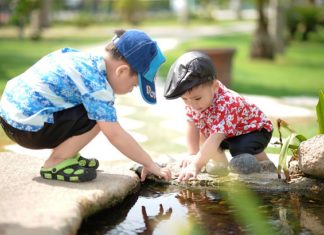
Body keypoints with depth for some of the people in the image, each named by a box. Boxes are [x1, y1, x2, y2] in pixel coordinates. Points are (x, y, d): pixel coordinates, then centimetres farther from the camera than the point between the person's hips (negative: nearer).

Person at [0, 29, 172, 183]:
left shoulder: (92, 60, 5)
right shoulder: (95, 84, -21)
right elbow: (115, 135, -21)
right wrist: (150, 165, -12)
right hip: (27, 127, -9)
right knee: (98, 117, -16)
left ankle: (66, 156, 15)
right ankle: (54, 164, -5)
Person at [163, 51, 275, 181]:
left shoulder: (225, 105, -42)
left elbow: (215, 139, -49)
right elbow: (192, 127, -14)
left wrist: (196, 165, -54)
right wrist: (193, 155, -22)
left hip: (255, 130, -8)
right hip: (228, 134, 8)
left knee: (241, 150, -33)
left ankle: (264, 161, -2)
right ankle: (220, 161, 9)